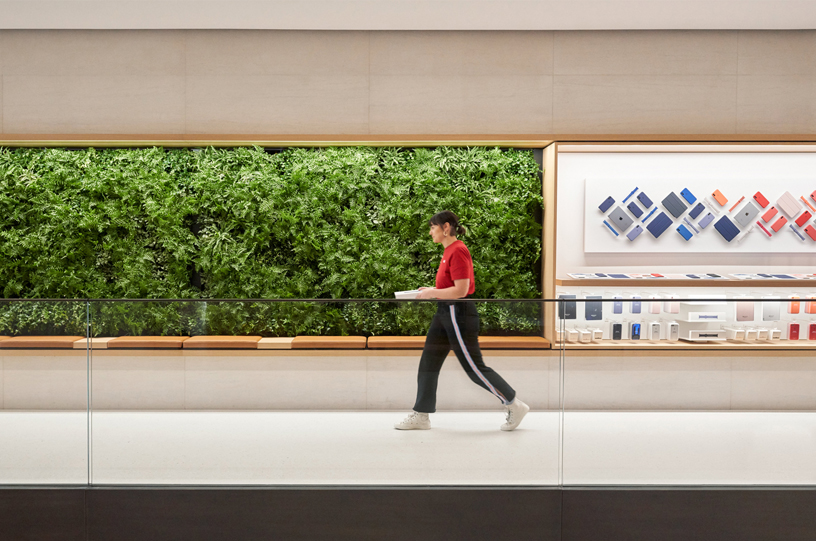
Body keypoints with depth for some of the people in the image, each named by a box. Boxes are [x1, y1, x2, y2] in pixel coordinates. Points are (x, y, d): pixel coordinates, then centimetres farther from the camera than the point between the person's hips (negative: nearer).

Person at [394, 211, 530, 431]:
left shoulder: (458, 251, -17)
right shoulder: (449, 250, 13)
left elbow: (461, 290, -23)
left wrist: (432, 293, -15)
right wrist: (431, 290, 12)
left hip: (459, 315, -10)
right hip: (446, 313, 10)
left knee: (474, 367, -3)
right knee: (428, 363, 10)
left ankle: (515, 406, 10)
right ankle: (421, 416, 16)